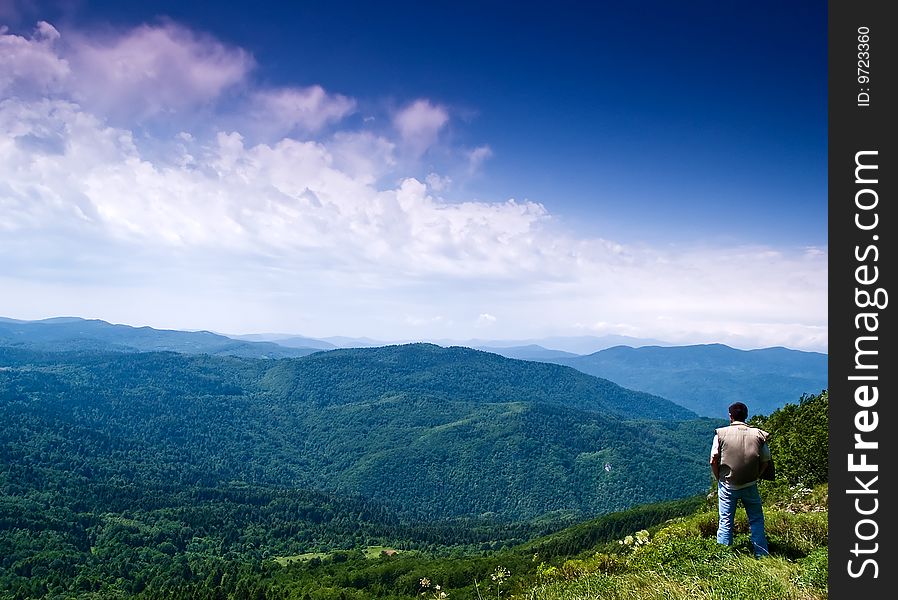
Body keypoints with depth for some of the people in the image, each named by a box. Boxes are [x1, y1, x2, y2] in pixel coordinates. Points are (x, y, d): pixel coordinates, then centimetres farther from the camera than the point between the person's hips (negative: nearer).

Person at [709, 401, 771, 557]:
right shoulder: (758, 434, -1)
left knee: (725, 522, 6)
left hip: (727, 485, -1)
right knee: (756, 521, 15)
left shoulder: (721, 433, -6)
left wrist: (719, 479, 6)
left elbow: (714, 460, -7)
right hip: (750, 486, 1)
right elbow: (766, 461, 2)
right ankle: (762, 555, 16)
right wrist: (755, 477, 14)